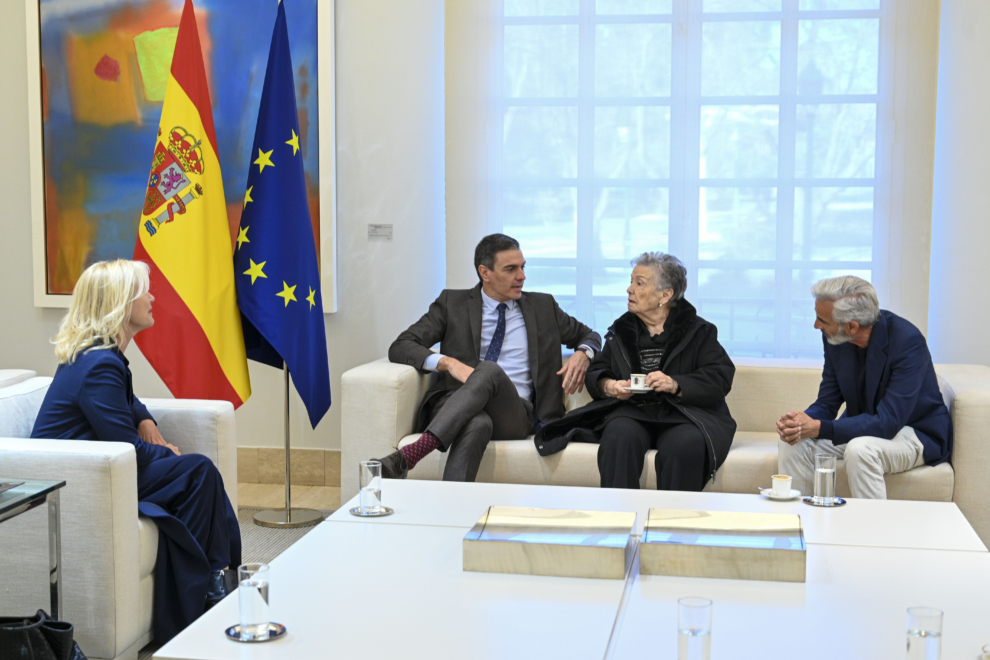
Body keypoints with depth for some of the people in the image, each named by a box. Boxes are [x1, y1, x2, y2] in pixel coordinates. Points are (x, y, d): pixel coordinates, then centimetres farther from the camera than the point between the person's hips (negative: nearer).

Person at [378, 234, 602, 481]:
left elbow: (589, 336, 33)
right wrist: (448, 363, -15)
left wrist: (582, 354, 6)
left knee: (490, 370, -36)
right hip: (456, 405, -1)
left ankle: (411, 454, -50)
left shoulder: (542, 306, 21)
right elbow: (400, 347, 6)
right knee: (477, 422, -42)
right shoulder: (452, 303, 14)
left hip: (514, 414, 1)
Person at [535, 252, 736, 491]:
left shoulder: (699, 331, 11)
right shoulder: (621, 330, 21)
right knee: (619, 438, -33)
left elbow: (721, 378, -1)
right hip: (632, 411, 2)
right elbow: (594, 373, 22)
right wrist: (607, 386, -3)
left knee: (685, 445, -36)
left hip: (683, 413, -2)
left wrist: (676, 385, -18)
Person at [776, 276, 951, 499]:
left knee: (860, 449, -35)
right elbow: (826, 403, -2)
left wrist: (819, 428, -36)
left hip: (917, 433, -6)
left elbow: (888, 422, -30)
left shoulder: (907, 341, -27)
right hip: (862, 428, 6)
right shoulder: (835, 338, -8)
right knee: (792, 444, -15)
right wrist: (797, 424, -25)